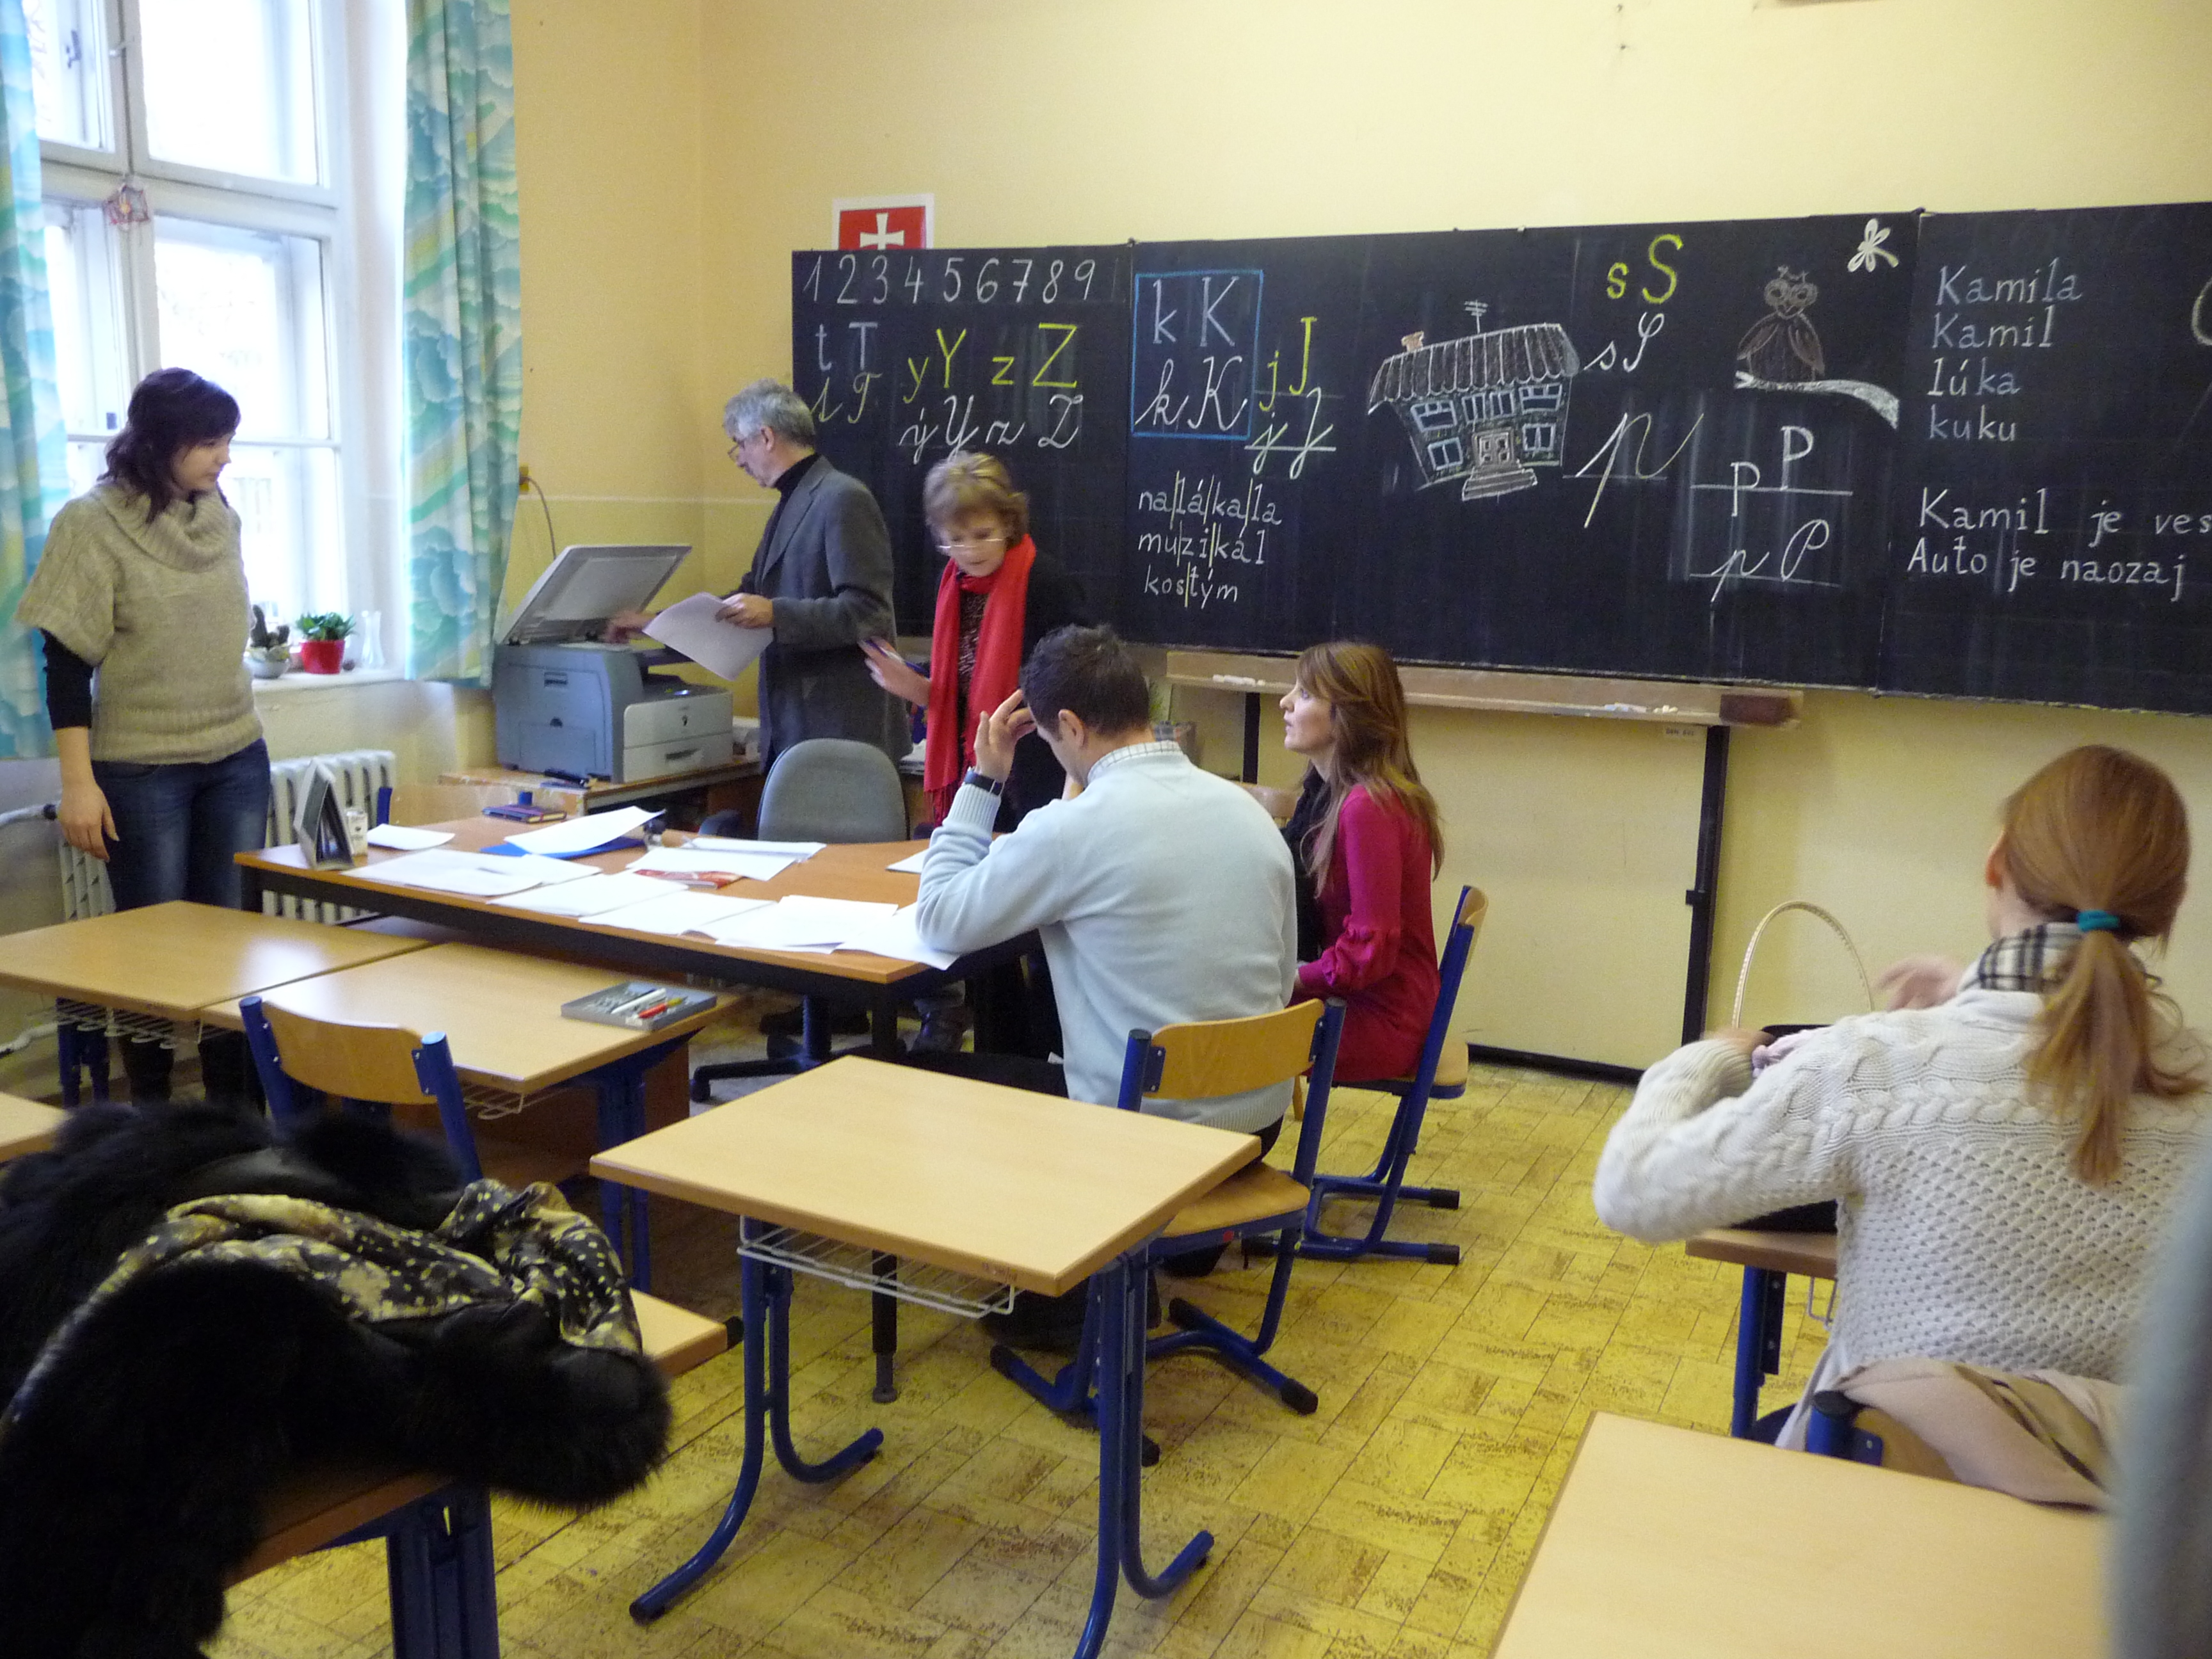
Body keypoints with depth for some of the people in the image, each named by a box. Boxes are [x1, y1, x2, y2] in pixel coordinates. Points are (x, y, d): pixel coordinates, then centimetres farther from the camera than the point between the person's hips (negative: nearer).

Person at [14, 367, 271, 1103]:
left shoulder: (218, 515, 6)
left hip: (237, 759, 5)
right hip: (142, 772, -4)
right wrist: (79, 783, -15)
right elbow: (66, 662, -10)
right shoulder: (92, 526, -9)